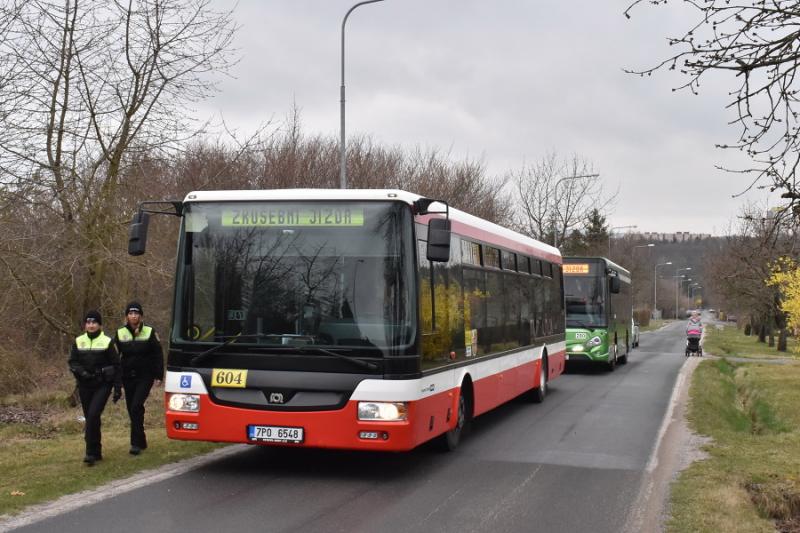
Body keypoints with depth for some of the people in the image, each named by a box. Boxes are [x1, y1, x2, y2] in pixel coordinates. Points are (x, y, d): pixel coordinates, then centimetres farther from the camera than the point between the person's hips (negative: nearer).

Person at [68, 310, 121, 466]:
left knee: (93, 415, -18)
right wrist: (81, 372, -15)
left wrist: (117, 388, -3)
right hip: (85, 385, 4)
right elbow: (72, 362, 6)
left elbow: (116, 365, 0)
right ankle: (97, 452, 21)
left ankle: (91, 453, -14)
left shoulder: (107, 342, -2)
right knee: (90, 418, 8)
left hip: (102, 384, -4)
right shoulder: (78, 342, 7)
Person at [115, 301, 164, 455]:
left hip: (145, 377, -3)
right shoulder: (120, 333, 4)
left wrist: (158, 376, -5)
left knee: (136, 406, -18)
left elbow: (158, 355, 0)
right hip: (128, 378, 4)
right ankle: (141, 442, 20)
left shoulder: (150, 332, -2)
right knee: (132, 410, 6)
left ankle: (136, 443, -14)